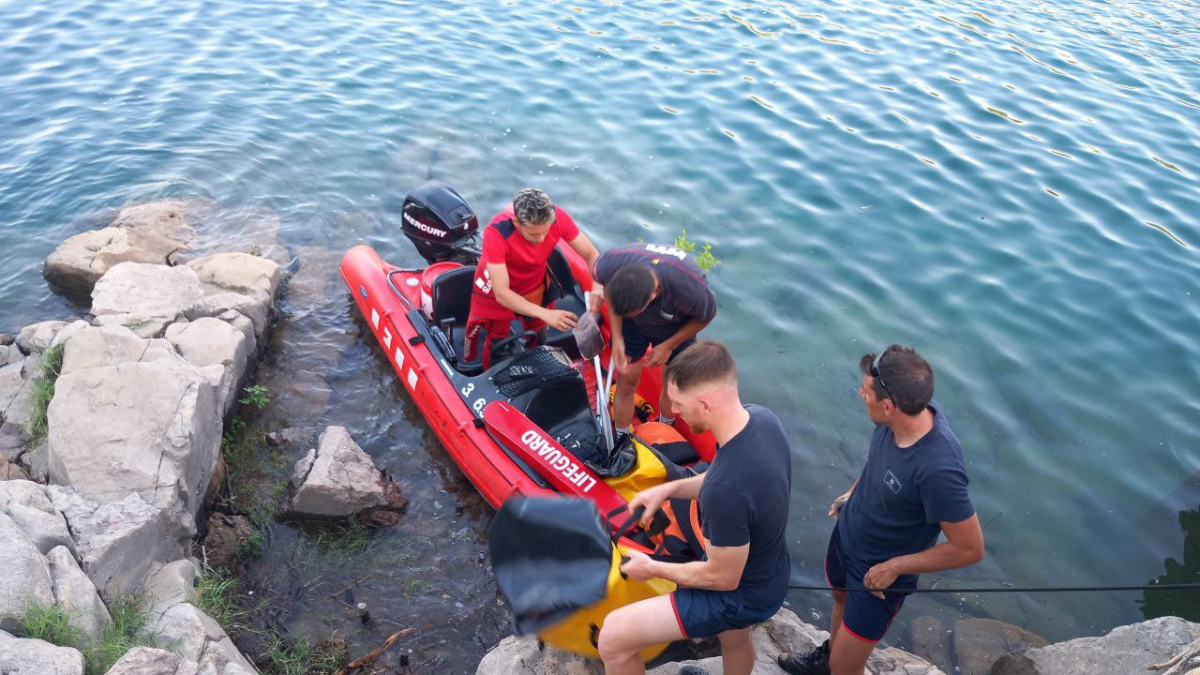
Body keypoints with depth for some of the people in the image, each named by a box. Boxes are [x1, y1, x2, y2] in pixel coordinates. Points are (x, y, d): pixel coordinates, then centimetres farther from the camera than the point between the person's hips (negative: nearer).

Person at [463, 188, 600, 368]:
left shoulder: (557, 217, -31)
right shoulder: (496, 233, -40)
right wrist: (546, 314, -49)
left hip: (536, 287, 3)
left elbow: (591, 254, -20)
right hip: (498, 290, -3)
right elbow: (502, 294, -39)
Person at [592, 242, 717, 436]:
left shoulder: (691, 289, -44)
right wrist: (617, 338, -17)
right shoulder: (609, 265, -39)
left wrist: (668, 345, -13)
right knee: (626, 385, 9)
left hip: (676, 328, -1)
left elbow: (706, 316, -18)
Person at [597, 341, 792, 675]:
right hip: (770, 573, 8)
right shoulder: (761, 417, -15)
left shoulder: (725, 491, -41)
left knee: (613, 637, -6)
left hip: (741, 595, -8)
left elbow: (723, 579, -26)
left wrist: (653, 568, -10)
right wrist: (669, 489, -1)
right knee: (734, 639, 37)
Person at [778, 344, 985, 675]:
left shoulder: (938, 470, -42)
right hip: (848, 533, 7)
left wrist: (894, 567, -21)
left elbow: (970, 549, -28)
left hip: (878, 574, -7)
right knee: (841, 599, 34)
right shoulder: (909, 410, -22)